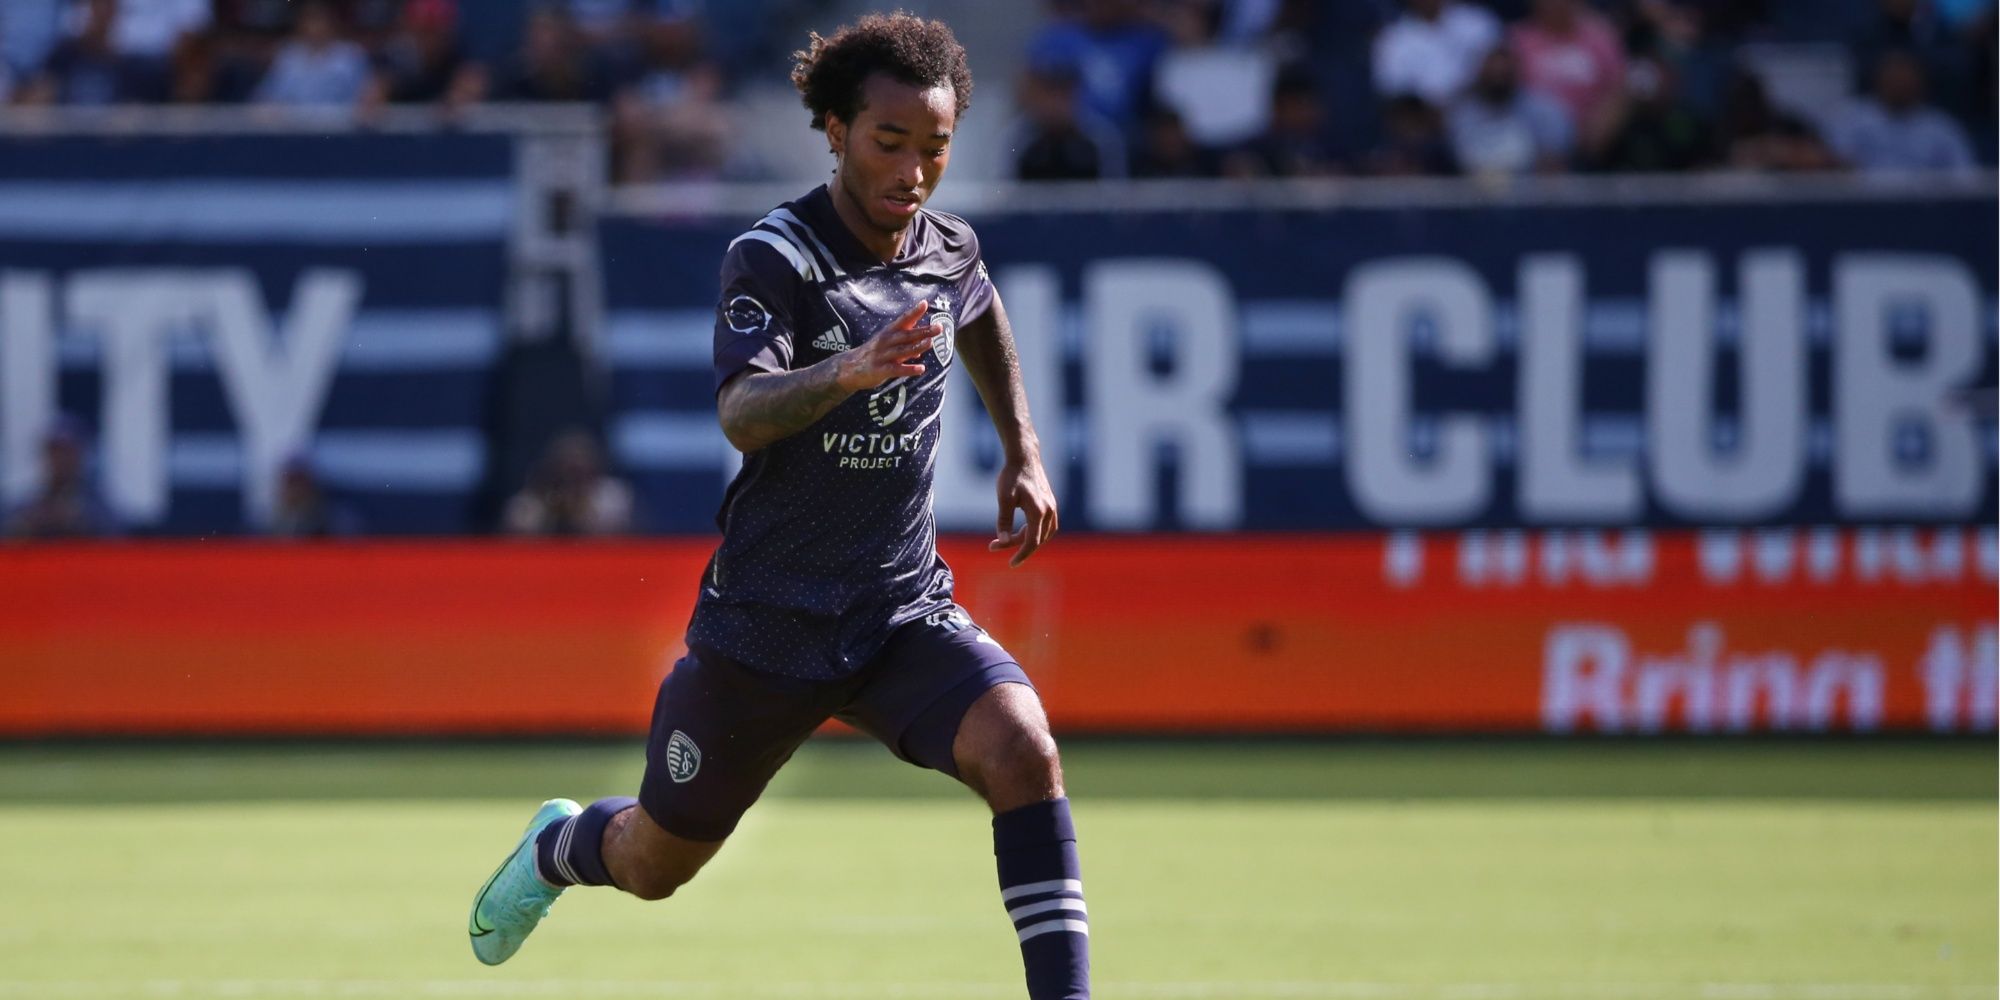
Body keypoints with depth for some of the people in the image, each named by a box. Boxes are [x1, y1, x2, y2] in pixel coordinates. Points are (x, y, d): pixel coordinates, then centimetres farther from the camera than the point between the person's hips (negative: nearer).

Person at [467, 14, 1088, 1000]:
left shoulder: (950, 249, 0)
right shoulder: (772, 260, -18)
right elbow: (743, 415, -36)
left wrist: (1023, 454, 20)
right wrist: (846, 373, -55)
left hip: (906, 611, 3)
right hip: (764, 621, -3)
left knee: (1022, 751, -27)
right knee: (654, 866, 14)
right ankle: (558, 847, 50)